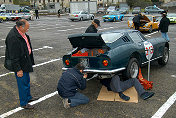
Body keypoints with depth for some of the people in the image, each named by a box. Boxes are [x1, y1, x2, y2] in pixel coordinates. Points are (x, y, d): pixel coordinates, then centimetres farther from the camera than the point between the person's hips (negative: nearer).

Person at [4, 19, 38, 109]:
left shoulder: (21, 33, 3)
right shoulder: (13, 37, -27)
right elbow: (14, 56, -25)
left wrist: (30, 61, 22)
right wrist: (18, 69, -23)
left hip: (25, 62, 10)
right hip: (20, 64, -10)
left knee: (27, 81, 23)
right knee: (22, 83, 4)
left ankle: (28, 97, 42)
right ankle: (23, 103, 20)